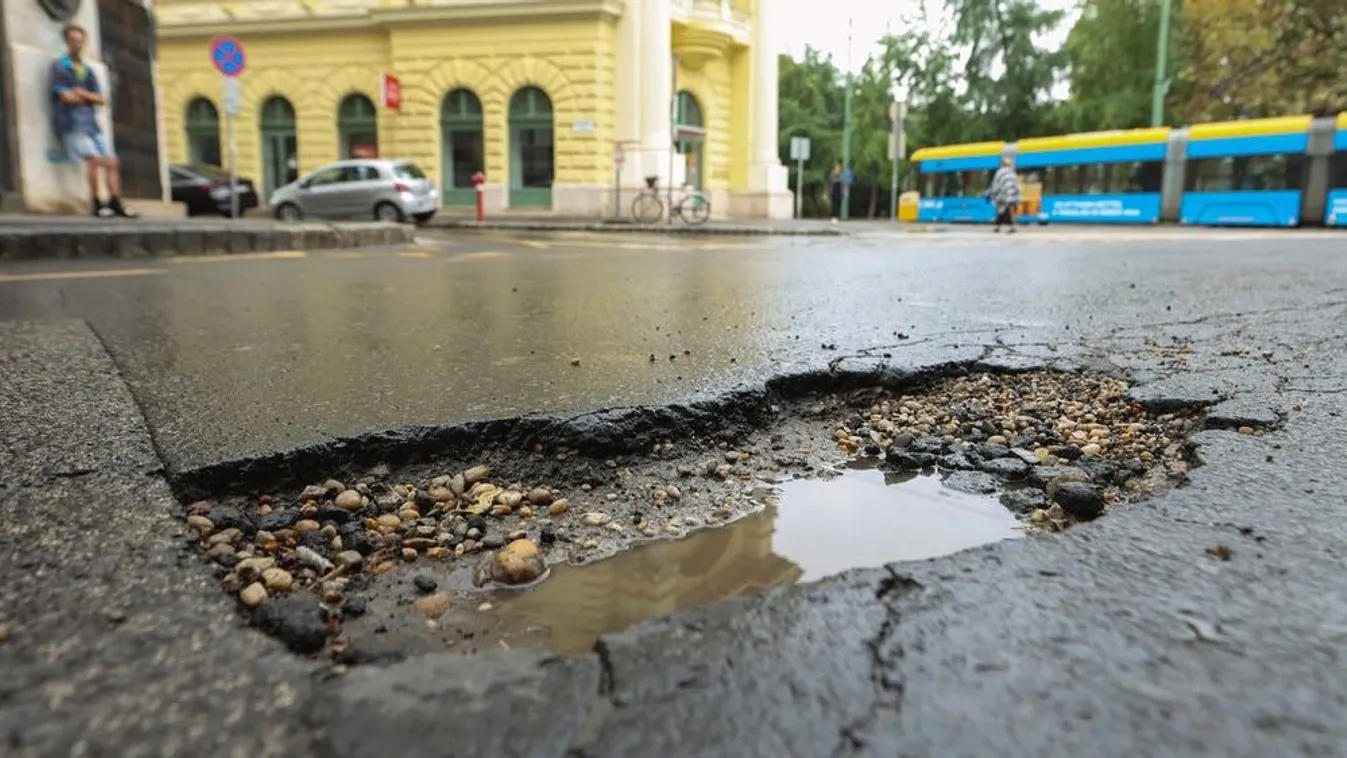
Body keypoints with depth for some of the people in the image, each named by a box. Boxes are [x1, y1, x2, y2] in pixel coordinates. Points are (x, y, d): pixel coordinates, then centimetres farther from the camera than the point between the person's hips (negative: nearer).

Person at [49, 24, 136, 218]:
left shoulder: (87, 71, 20)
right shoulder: (59, 67, 2)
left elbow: (102, 100, 12)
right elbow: (66, 96, -8)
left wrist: (83, 94, -5)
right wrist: (89, 98, 6)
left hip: (91, 123, 6)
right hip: (71, 124, -6)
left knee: (112, 161, -5)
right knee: (95, 158, -22)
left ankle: (115, 201, -5)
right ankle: (97, 204, -17)